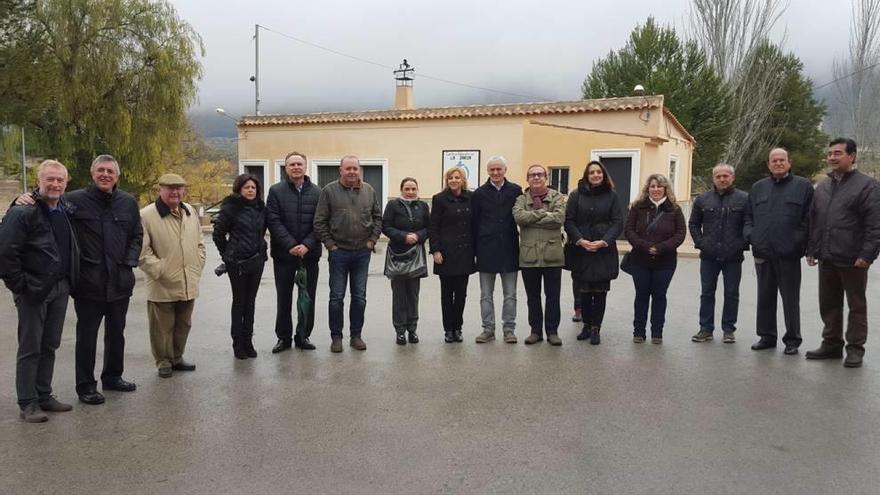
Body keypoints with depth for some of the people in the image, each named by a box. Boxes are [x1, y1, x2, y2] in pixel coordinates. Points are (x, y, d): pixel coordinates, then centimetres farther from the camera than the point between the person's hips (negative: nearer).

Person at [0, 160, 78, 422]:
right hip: (33, 290, -6)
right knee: (30, 348, 2)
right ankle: (27, 403, 12)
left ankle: (44, 395, 25)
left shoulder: (67, 211, 9)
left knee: (50, 345, 14)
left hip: (60, 288, 6)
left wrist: (71, 281, 10)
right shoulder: (24, 212, -13)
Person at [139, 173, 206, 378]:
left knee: (183, 325, 17)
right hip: (162, 286, -5)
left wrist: (197, 268, 8)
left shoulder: (190, 212, 10)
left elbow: (199, 244, 17)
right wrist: (160, 270, -15)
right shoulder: (147, 215, -10)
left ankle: (177, 358, 33)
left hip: (188, 284, 6)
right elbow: (142, 251, -12)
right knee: (162, 327, 7)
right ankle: (164, 362, 23)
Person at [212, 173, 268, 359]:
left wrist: (260, 249, 11)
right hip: (237, 261, -5)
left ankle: (248, 342, 18)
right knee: (239, 301, 3)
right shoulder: (230, 207, -9)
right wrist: (227, 254, 1)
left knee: (250, 301, 10)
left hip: (257, 260, 5)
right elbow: (218, 233, -5)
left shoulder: (260, 207, 7)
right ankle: (238, 343, 13)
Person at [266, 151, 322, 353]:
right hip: (284, 254, -1)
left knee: (308, 298, 8)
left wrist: (307, 245, -14)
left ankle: (303, 336, 20)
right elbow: (274, 221, -7)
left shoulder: (316, 192, 3)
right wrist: (291, 245, -16)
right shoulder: (276, 191, 0)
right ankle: (284, 337, 19)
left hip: (309, 254, 1)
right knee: (284, 298, 8)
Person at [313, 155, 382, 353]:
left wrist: (372, 239, 2)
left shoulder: (369, 191, 4)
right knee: (337, 297, 4)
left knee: (360, 297, 9)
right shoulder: (329, 191, -5)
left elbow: (378, 217, 10)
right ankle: (336, 337, 16)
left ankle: (356, 335, 21)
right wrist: (330, 244, -7)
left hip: (362, 252, 3)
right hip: (339, 252, -3)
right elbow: (320, 221, -4)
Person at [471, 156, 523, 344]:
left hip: (509, 249, 0)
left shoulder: (515, 191, 2)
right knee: (486, 295, 7)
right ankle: (488, 329, 16)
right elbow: (474, 223, 1)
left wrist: (520, 242, -1)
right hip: (486, 249, 0)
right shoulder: (479, 193, 2)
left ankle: (509, 329, 16)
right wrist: (475, 249, -2)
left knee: (510, 294, 7)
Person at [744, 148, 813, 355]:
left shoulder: (803, 186, 2)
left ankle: (792, 339, 14)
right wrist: (750, 235, 1)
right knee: (765, 297, 11)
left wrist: (800, 242, -11)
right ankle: (766, 336, 22)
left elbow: (809, 219, -2)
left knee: (791, 298, 4)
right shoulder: (758, 187, 14)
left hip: (789, 253, -4)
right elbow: (748, 216, 17)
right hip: (763, 252, 4)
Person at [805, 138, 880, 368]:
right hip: (826, 259, 6)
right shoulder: (822, 187, 14)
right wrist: (811, 250, 12)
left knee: (857, 305, 5)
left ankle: (855, 348, 13)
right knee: (828, 304, 12)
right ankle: (831, 344, 23)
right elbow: (813, 222, 18)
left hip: (853, 260, -6)